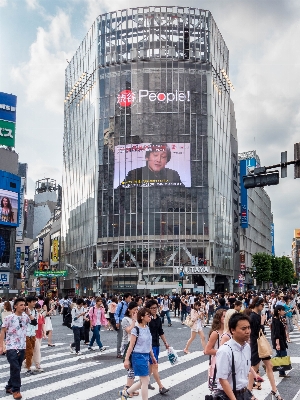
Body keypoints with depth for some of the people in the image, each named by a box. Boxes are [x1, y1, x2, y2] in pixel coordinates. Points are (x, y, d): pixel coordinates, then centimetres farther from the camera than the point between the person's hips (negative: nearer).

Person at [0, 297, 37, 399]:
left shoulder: (25, 317, 6)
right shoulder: (9, 318, -9)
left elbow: (34, 323, -3)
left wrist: (28, 313, -9)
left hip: (22, 348, 6)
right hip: (11, 348, -6)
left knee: (17, 369, 12)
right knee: (15, 369, -10)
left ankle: (9, 387, 27)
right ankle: (16, 390, 2)